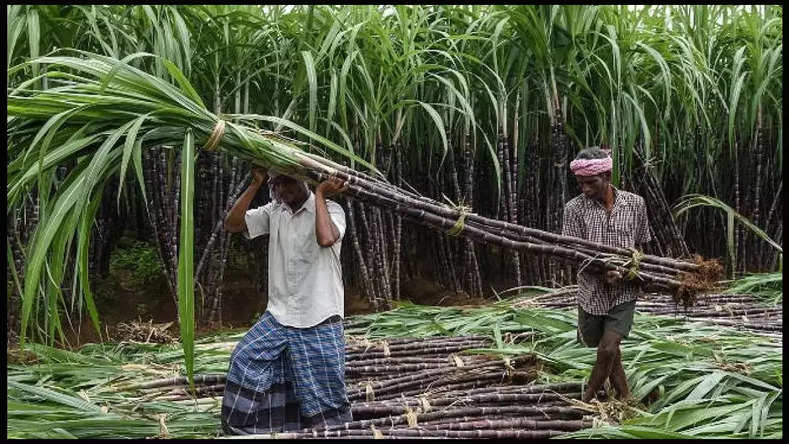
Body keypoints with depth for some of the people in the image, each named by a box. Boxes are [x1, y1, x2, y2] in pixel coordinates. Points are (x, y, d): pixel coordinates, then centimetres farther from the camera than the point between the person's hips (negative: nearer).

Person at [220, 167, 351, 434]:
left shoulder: (330, 209, -9)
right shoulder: (274, 211, 8)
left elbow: (326, 239, -31)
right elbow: (232, 224, -2)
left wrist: (319, 195, -20)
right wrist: (256, 184, -7)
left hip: (319, 322, -5)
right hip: (278, 316, 5)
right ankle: (242, 430, 13)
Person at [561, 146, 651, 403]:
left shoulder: (635, 204, -4)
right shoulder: (574, 208, -8)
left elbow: (641, 244, 10)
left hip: (624, 292, -1)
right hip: (592, 291, 1)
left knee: (608, 348, -11)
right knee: (605, 348, 14)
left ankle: (587, 400, 12)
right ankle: (624, 397, 37)